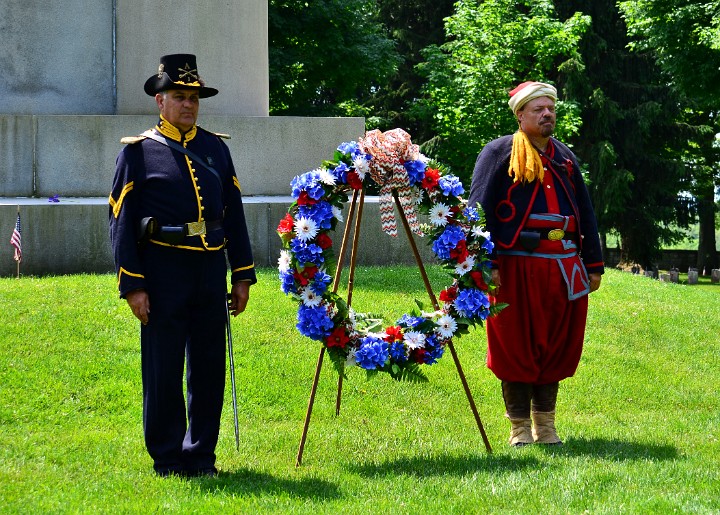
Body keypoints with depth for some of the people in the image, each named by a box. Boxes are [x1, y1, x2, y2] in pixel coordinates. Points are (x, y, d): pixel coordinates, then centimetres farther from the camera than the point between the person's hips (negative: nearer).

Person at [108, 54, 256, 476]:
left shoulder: (216, 148, 12)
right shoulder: (139, 151, 0)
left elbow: (235, 214, 15)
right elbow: (121, 220, -3)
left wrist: (243, 275, 10)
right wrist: (133, 284, -9)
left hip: (211, 269, 4)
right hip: (163, 271, -4)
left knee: (209, 369, 7)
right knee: (163, 370, 1)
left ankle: (201, 455, 17)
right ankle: (168, 459, 10)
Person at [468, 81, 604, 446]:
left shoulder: (565, 157, 18)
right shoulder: (500, 153, 0)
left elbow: (585, 212, 21)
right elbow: (479, 210, -7)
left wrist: (593, 264, 15)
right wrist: (485, 264, -15)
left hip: (564, 269, 5)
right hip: (517, 267, -5)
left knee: (557, 347, 8)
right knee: (516, 347, 0)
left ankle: (545, 424, 19)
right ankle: (520, 427, 11)